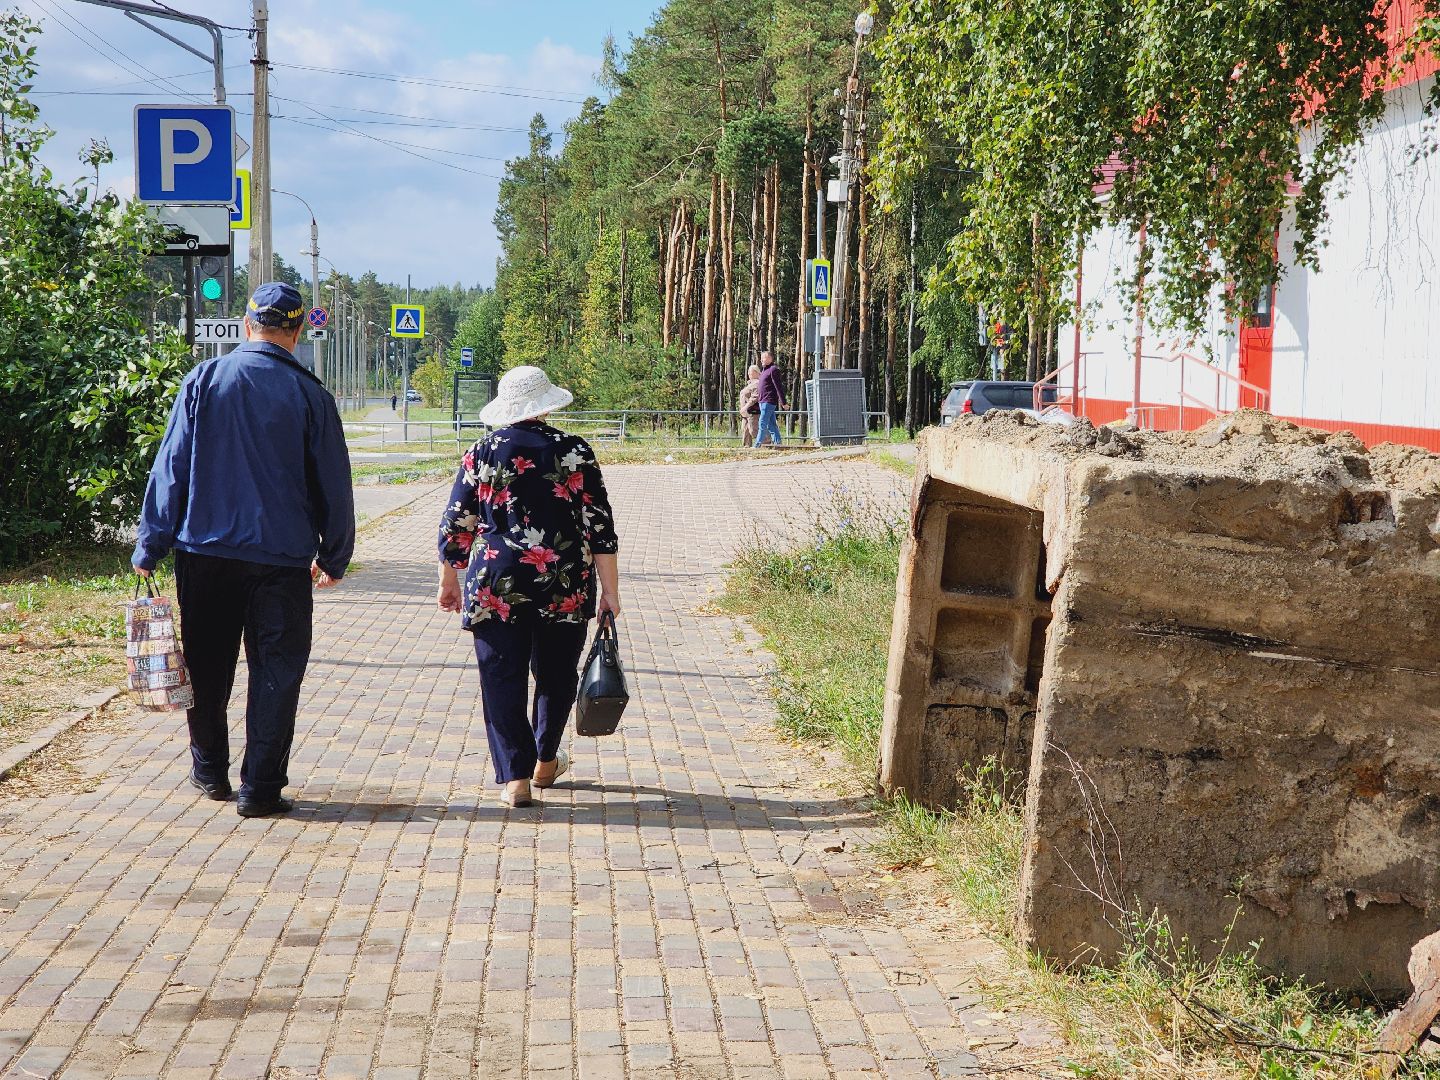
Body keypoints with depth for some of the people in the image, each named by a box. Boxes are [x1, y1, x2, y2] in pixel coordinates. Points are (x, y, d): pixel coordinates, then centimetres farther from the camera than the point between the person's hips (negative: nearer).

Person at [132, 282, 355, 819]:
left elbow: (170, 466, -2)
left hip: (205, 550, 2)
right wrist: (334, 556, 16)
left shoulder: (205, 380, -1)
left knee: (208, 666, 15)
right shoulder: (309, 394, -3)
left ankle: (210, 770, 28)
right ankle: (260, 787, 1)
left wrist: (150, 547, 2)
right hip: (281, 555, -2)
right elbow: (333, 484, 3)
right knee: (276, 671, 4)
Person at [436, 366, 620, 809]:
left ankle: (515, 777, -1)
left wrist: (449, 582, 18)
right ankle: (546, 763, 32)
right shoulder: (575, 452, -1)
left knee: (502, 679, 5)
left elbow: (455, 527, 4)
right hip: (564, 587, 1)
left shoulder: (480, 455, 1)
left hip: (496, 586, -1)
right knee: (556, 674, 18)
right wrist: (610, 592, 4)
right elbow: (601, 528, -2)